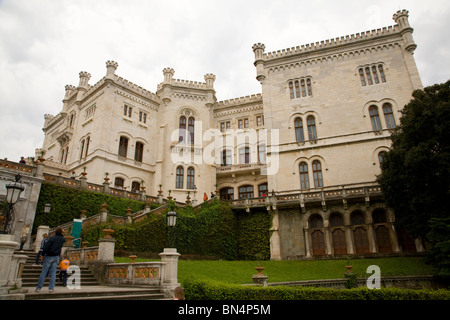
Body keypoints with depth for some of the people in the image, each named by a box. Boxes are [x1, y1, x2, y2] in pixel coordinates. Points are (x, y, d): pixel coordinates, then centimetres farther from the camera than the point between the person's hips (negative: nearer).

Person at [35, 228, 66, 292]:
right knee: (53, 273, 5)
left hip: (49, 256, -3)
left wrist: (44, 254, -4)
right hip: (56, 257, 4)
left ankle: (38, 288, 8)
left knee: (43, 272, 3)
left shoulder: (52, 238, -12)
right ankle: (51, 288, 3)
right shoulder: (62, 239, 1)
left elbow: (46, 247, -17)